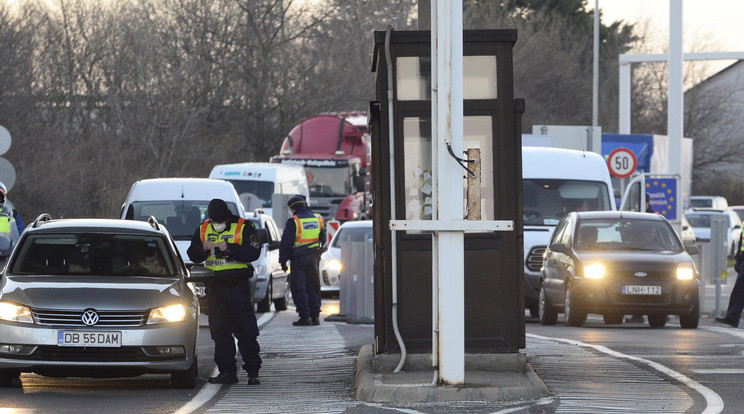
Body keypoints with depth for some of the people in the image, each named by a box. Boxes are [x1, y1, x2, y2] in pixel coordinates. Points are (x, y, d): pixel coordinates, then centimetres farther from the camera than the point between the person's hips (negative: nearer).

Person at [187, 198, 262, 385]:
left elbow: (253, 252, -12)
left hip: (238, 286, -5)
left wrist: (230, 248, -21)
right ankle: (227, 371, 11)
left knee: (246, 331, -5)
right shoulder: (203, 230, 11)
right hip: (214, 286, 5)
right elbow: (192, 255, 11)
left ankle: (253, 372, -1)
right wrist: (203, 248, -11)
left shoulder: (243, 227, -3)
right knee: (219, 331, 6)